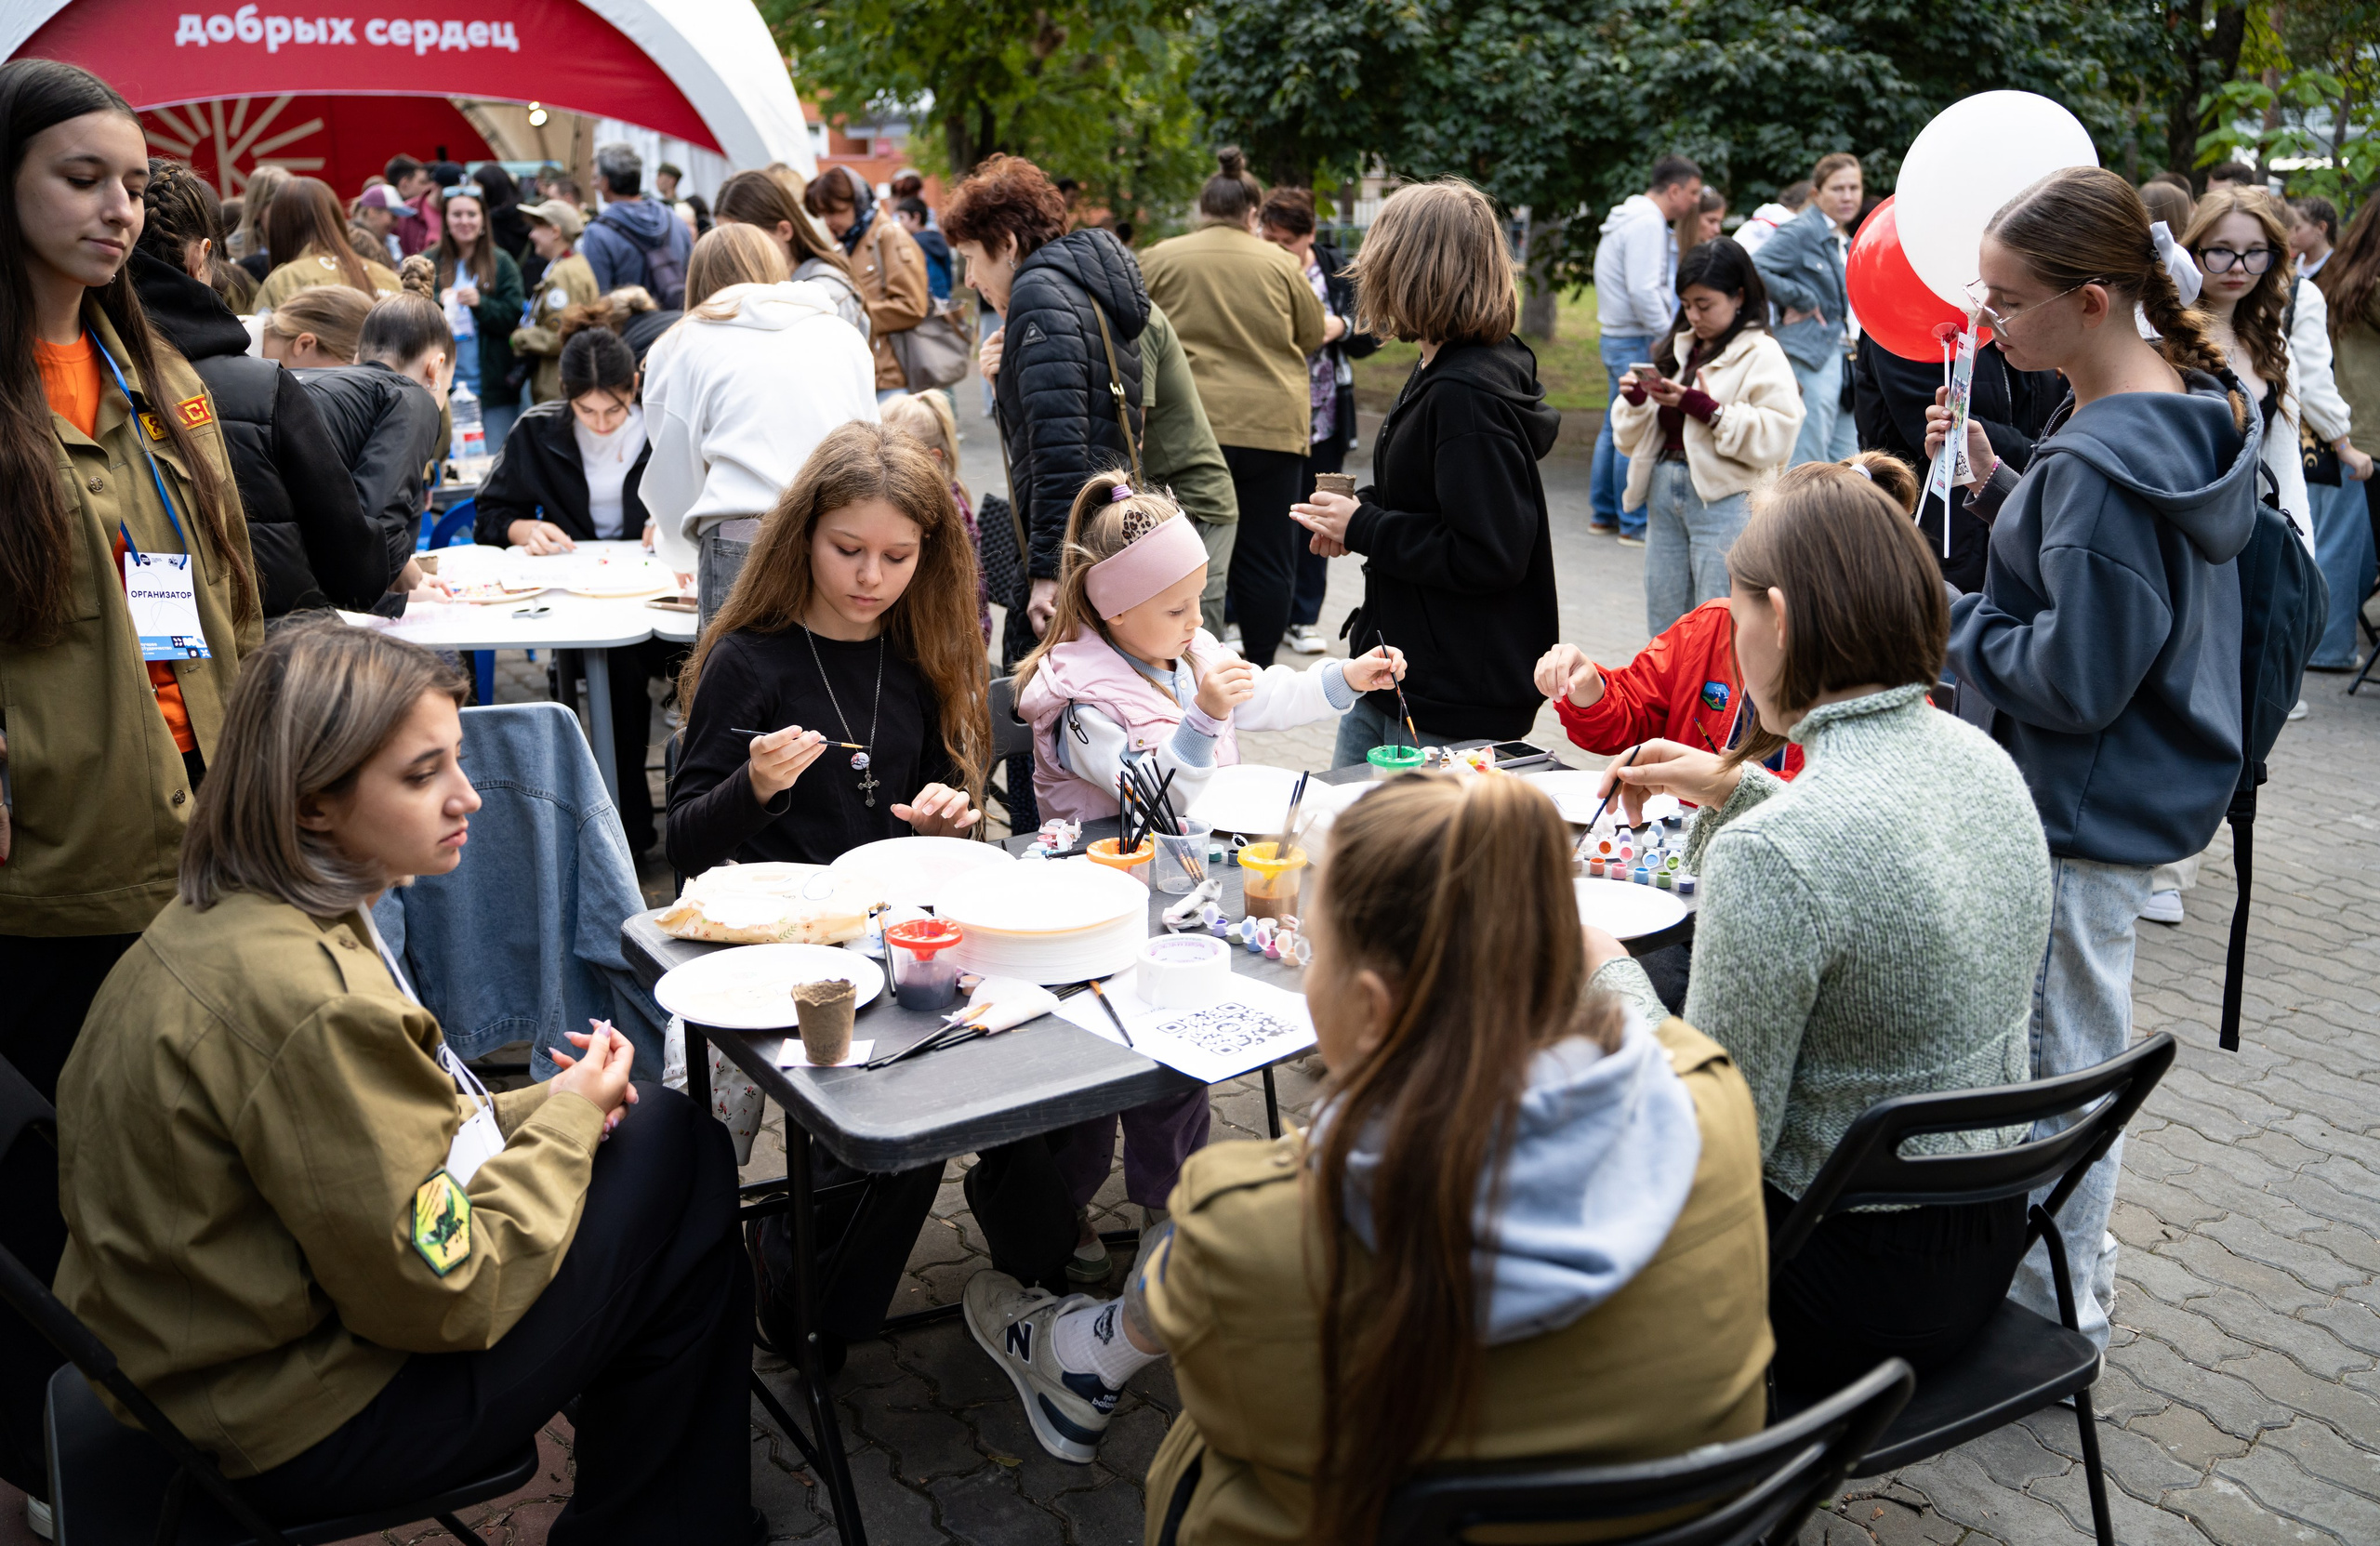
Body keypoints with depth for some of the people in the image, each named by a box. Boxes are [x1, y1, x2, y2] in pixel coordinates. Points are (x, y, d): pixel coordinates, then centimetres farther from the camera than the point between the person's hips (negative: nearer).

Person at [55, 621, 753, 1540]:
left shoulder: (219, 917, 1)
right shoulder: (308, 1005, -31)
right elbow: (440, 1292, -25)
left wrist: (539, 1111, -1)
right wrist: (566, 1119, -11)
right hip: (303, 1427, -9)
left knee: (663, 1129, 11)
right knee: (683, 1188, -4)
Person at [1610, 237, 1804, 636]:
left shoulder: (1761, 354, -4)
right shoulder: (1677, 349, 15)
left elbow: (1775, 438, -18)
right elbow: (1630, 439, 15)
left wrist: (1706, 409, -21)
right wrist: (1635, 401, -5)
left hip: (1726, 500, -7)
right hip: (1664, 492, 7)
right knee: (1664, 629, 13)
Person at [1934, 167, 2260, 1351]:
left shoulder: (2102, 461, -27)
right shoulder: (2190, 410, 4)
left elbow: (2074, 678, -26)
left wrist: (1943, 618, -13)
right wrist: (1997, 489, 1)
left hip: (2089, 814, -10)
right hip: (2149, 788, 10)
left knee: (2061, 1066, 5)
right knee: (2077, 1047, 23)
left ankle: (2052, 1315, 23)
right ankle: (2074, 1271, 41)